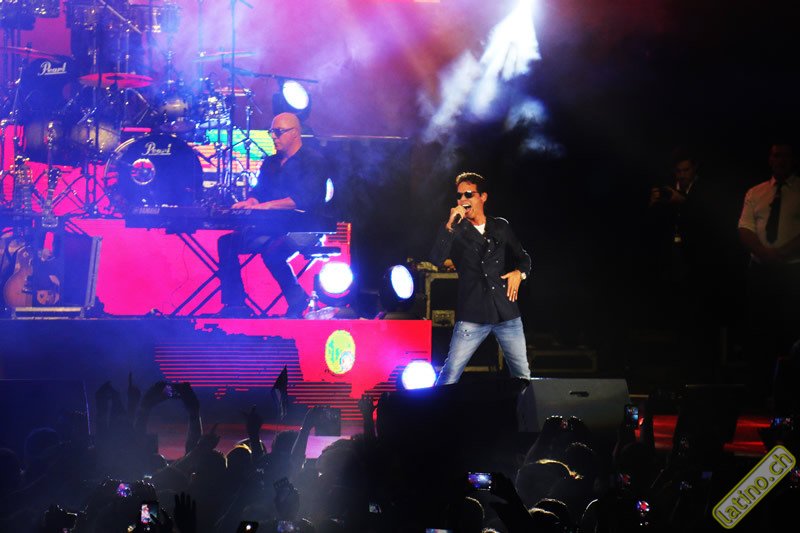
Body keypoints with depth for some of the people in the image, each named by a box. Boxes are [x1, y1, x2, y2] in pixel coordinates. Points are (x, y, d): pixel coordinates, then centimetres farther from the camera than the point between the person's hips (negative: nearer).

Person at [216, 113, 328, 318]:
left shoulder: (313, 161, -5)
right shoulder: (271, 162, 20)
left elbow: (306, 198, -19)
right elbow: (259, 190, 17)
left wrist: (267, 205, -27)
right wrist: (250, 202, -10)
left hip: (303, 229, -8)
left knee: (272, 250, -37)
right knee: (227, 242, -10)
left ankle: (298, 304, -16)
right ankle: (235, 306, -10)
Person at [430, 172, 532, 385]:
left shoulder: (501, 227, 14)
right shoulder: (455, 231, 5)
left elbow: (522, 256, 24)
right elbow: (436, 259, -12)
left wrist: (519, 272, 1)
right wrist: (450, 224, -19)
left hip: (506, 313, 3)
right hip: (472, 316, -3)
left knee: (522, 375, 3)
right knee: (450, 374, -11)